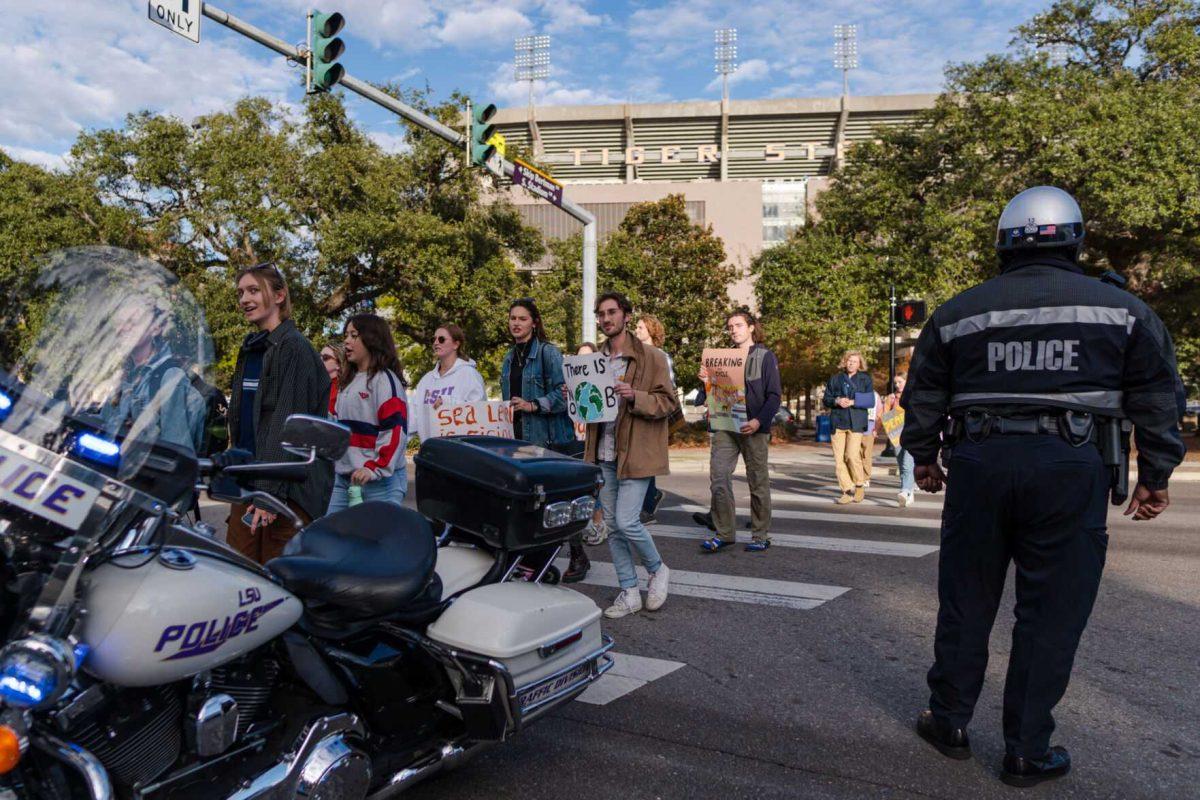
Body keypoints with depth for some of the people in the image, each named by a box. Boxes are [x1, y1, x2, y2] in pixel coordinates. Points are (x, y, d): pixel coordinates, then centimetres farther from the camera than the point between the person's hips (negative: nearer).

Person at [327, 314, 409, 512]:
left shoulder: (385, 379, -6)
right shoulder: (351, 381, 20)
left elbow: (396, 430, -17)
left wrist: (376, 469, -23)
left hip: (379, 480, -8)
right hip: (343, 478, 8)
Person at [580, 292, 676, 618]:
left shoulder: (651, 357, -5)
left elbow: (668, 402, -7)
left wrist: (634, 396, -22)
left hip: (635, 452, -6)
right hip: (603, 454, 6)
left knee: (626, 522, -11)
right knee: (612, 525, 9)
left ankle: (658, 570, 17)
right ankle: (629, 593, 20)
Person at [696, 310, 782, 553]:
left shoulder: (765, 357, 2)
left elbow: (774, 395, -4)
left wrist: (759, 421, -17)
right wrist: (707, 382, -4)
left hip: (753, 429, -4)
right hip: (725, 427, 4)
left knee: (758, 482, 4)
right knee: (718, 477, -5)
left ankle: (761, 535, 15)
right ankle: (724, 533, 4)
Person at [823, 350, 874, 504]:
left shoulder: (865, 379, 8)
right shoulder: (835, 379, 13)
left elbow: (870, 401, 0)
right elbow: (826, 399, 12)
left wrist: (852, 402, -12)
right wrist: (837, 401, -8)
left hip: (856, 422, -3)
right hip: (837, 422, 3)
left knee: (852, 456, -14)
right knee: (839, 458, -3)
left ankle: (860, 486, 10)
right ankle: (847, 491, 5)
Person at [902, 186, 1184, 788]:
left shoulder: (957, 313, 8)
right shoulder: (1123, 310, 6)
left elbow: (923, 396, 11)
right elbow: (1156, 400, 6)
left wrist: (923, 458, 22)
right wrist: (1155, 477, 13)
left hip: (979, 465, 2)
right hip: (1071, 470, -1)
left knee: (965, 602, 13)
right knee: (1051, 616, 7)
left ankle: (949, 722, 25)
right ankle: (1026, 753, 16)